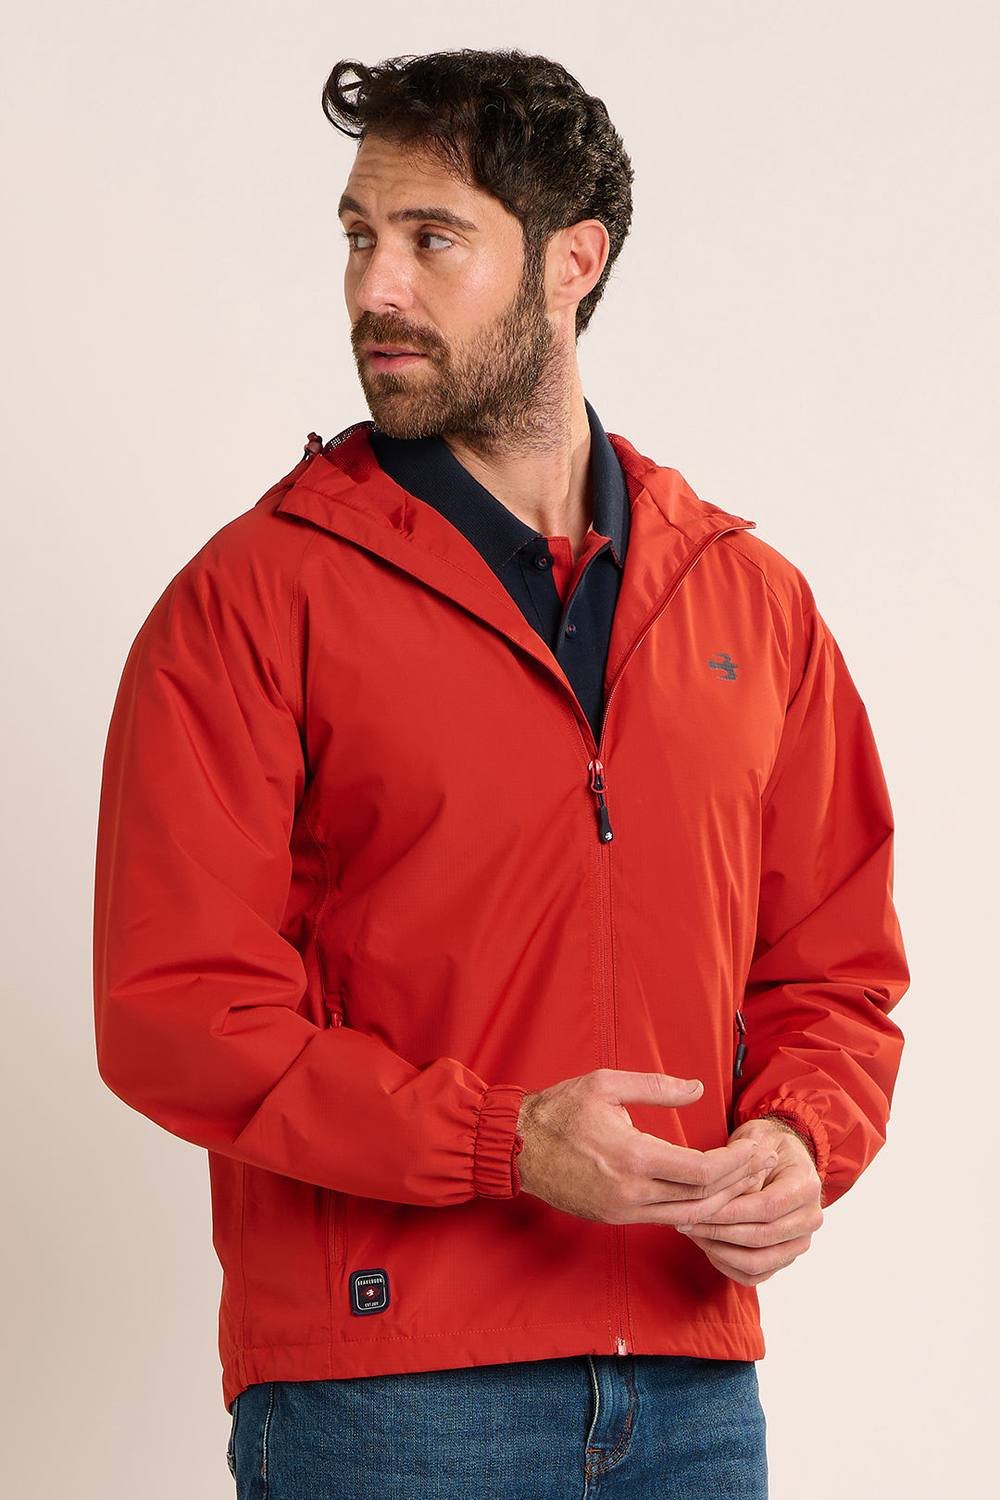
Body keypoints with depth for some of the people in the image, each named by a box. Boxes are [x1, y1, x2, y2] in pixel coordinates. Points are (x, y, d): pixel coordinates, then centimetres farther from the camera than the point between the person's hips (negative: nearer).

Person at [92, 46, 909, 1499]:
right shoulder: (253, 598, -3)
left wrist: (799, 1141, -6)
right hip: (376, 1380, -3)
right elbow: (171, 1008, -10)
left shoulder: (752, 598, 9)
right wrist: (504, 1143, -19)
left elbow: (837, 964, 15)